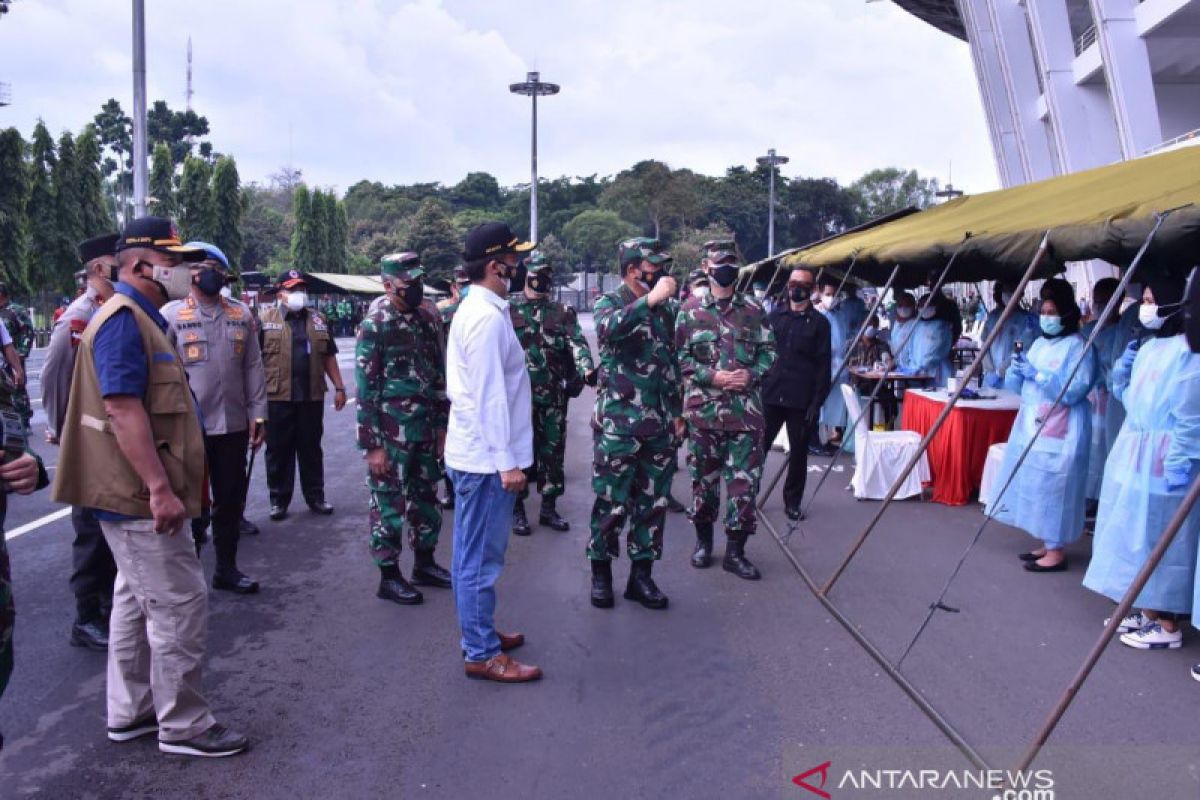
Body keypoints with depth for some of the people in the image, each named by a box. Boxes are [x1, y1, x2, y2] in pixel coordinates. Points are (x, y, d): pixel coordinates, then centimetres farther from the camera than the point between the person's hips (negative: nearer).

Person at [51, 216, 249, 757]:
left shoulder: (140, 318, 16)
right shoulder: (123, 319, -16)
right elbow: (123, 409, -25)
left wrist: (168, 484, 24)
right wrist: (160, 488, -28)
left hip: (136, 495, 11)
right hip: (140, 496, -11)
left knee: (138, 601, 18)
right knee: (180, 603, -4)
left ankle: (129, 713, 30)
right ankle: (183, 726, 7)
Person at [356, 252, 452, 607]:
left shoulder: (430, 318, 6)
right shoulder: (375, 326, -11)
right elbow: (365, 390, -12)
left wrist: (443, 425, 10)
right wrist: (372, 445, -14)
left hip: (427, 431, 6)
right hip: (392, 435, -6)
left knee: (427, 500, 16)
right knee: (389, 504, 4)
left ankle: (425, 564, 32)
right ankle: (389, 577, 17)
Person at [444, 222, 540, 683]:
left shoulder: (474, 308, 13)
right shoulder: (488, 317, -19)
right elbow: (490, 396, -22)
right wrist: (508, 462, -20)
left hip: (473, 452, 10)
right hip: (486, 456, -10)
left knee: (475, 554, 19)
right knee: (481, 557, 0)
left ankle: (479, 631, 32)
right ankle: (482, 654, 10)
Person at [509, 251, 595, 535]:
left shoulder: (563, 312, 6)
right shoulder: (509, 309, 1)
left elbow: (577, 342, -9)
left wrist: (586, 369, -27)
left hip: (554, 395, 3)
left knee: (553, 452, 9)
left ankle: (549, 507, 22)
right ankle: (518, 509, 15)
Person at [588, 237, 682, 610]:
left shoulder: (666, 307, 11)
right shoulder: (609, 303, -4)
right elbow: (607, 329, -30)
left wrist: (677, 412, 16)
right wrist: (650, 299, -32)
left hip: (660, 425, 5)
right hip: (618, 424, -5)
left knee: (653, 503, 10)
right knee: (611, 503, 2)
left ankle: (641, 574, 21)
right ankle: (601, 572, 19)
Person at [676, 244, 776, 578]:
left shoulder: (754, 311, 8)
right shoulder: (690, 313, 2)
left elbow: (769, 351, 10)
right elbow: (680, 359, -1)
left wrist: (751, 374, -9)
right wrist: (713, 377, -14)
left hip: (746, 410, 1)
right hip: (704, 410, -1)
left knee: (744, 481, 0)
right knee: (704, 478, 9)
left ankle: (735, 551, 12)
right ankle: (703, 541, 28)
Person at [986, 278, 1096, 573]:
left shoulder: (1078, 346, -8)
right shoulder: (1039, 344, 14)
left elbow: (1073, 391, -19)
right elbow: (1016, 386, 14)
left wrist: (1037, 374, -20)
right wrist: (1017, 369, -6)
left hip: (1060, 432, -8)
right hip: (1032, 427, 8)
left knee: (1053, 487, -5)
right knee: (1036, 485, 10)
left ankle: (1056, 552, 2)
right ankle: (1047, 544, 20)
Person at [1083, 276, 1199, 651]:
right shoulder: (1148, 347, 12)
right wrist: (1124, 367, 4)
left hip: (1160, 460, -9)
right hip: (1131, 454, 9)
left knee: (1157, 536, -2)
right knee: (1137, 534, 15)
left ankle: (1168, 625, 10)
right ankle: (1147, 612, 28)